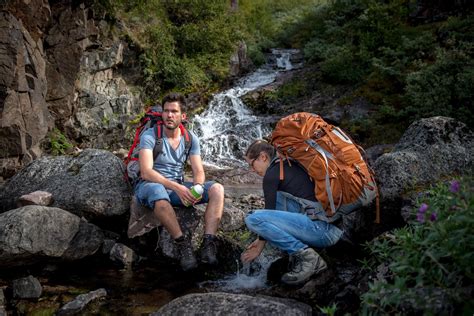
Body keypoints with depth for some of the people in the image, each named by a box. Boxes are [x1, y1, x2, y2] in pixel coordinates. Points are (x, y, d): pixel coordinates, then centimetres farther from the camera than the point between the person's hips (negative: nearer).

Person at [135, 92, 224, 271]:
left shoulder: (191, 138, 5)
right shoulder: (150, 136, -10)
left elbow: (199, 172, 2)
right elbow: (146, 172, -22)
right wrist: (176, 187, -33)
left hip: (178, 188, 5)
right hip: (150, 186, -4)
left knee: (217, 189, -17)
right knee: (159, 192, -42)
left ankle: (208, 243, -30)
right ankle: (182, 243, -30)